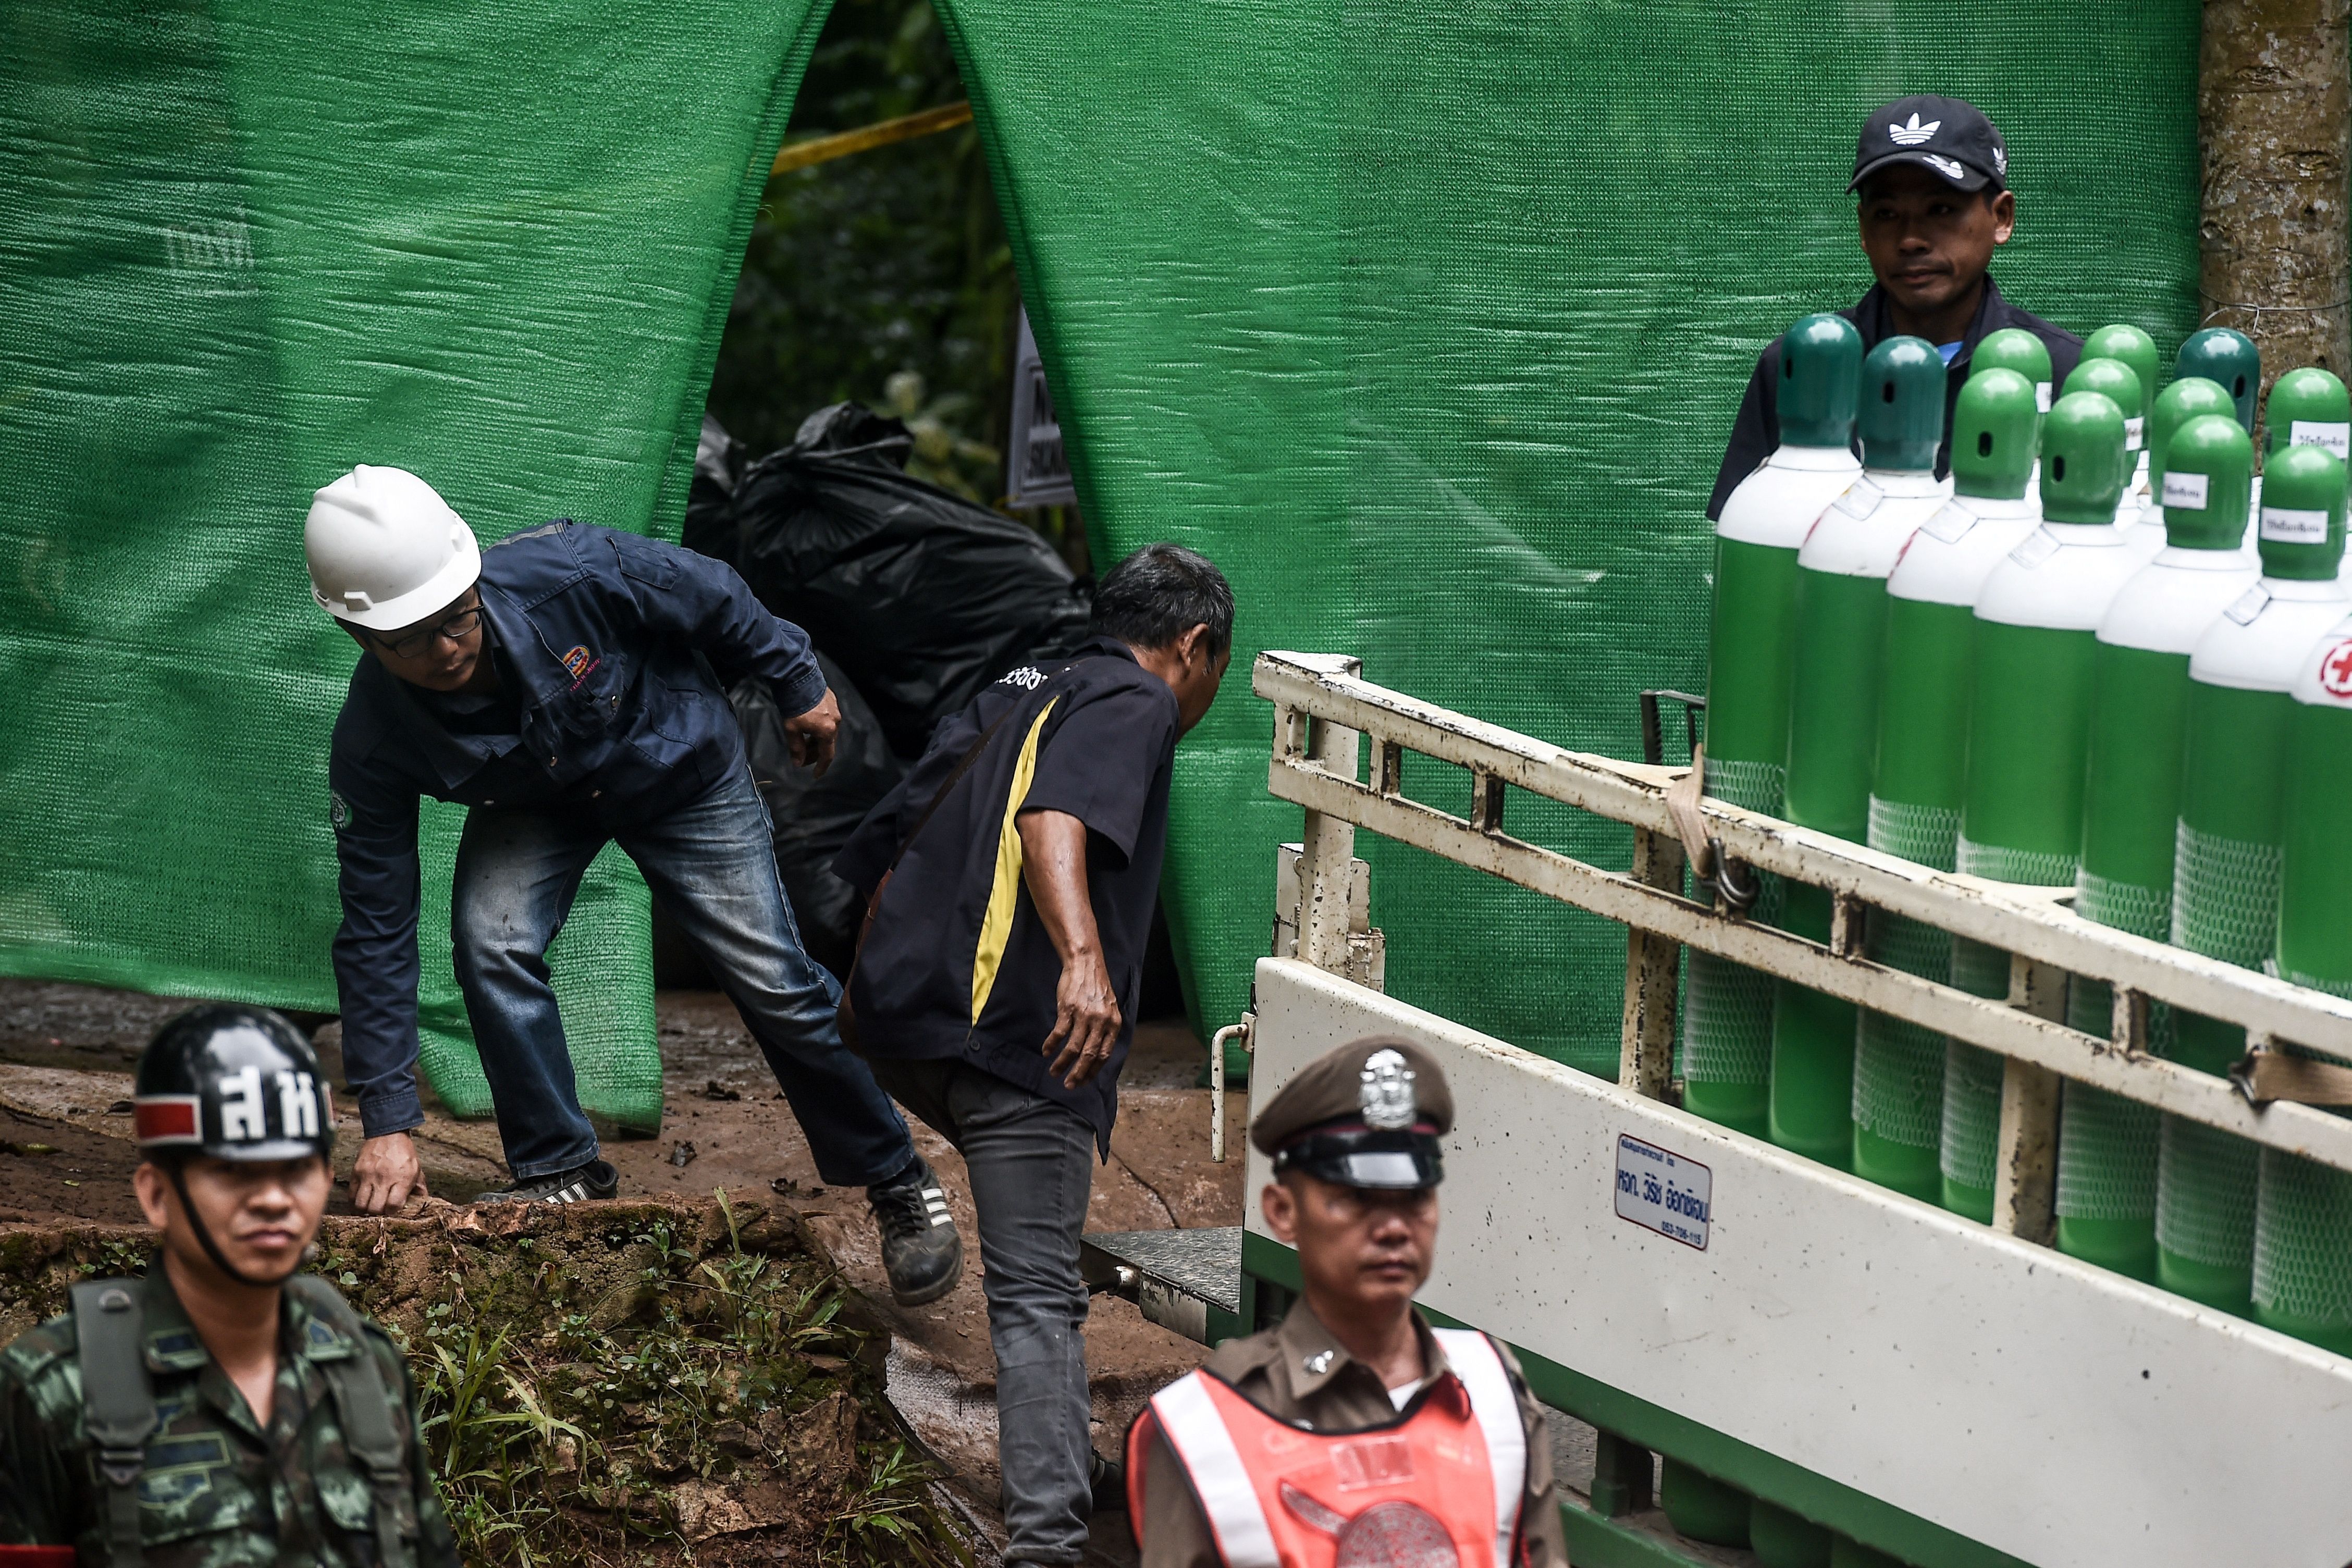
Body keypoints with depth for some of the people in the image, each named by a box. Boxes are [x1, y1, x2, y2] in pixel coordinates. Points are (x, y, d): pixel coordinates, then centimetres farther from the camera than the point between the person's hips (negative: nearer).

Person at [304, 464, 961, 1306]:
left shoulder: (569, 574, -39)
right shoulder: (373, 742, -31)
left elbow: (713, 598, -18)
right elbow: (377, 930, -24)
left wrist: (798, 685, -2)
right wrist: (387, 1120, -25)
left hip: (681, 770, -1)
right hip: (534, 806, 1)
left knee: (772, 979, -3)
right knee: (492, 944, -25)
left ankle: (896, 1180, 18)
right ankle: (559, 1170, -5)